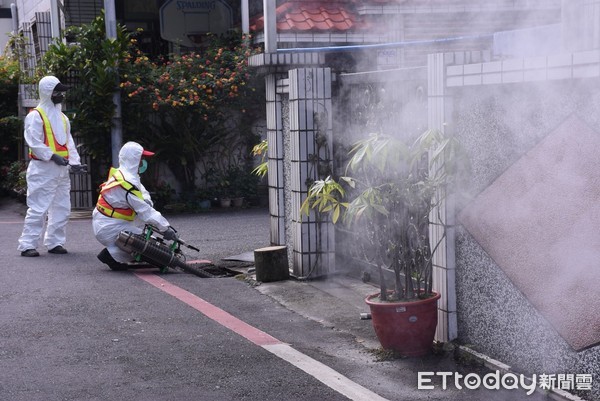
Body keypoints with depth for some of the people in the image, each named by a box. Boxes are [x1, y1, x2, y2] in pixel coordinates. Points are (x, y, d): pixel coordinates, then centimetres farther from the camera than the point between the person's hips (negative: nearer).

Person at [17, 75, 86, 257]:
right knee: (38, 208, -11)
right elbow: (34, 142, -15)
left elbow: (69, 141, 16)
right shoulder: (35, 116, -6)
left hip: (62, 169, 8)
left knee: (62, 208, 10)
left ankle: (55, 242, 18)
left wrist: (75, 161, 2)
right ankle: (27, 245, -9)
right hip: (43, 169, -8)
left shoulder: (62, 117, 19)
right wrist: (52, 156, -22)